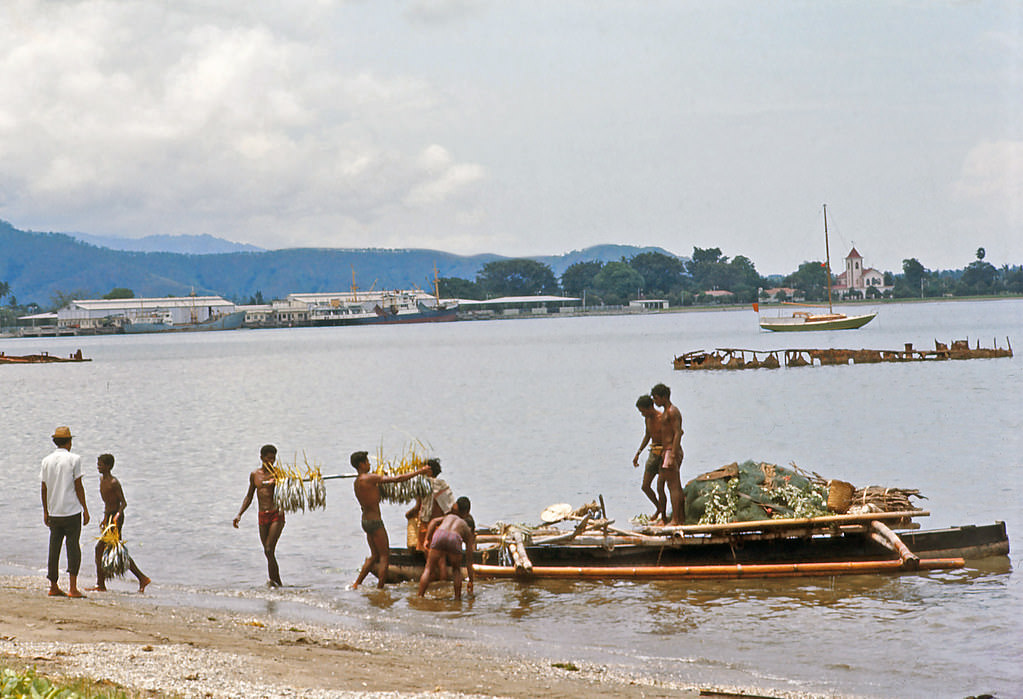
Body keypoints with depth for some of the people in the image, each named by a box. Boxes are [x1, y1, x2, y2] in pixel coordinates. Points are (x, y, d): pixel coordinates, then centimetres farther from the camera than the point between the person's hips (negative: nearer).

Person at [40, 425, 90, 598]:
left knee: (54, 548, 10)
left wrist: (45, 512, 17)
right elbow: (78, 487, -7)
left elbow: (44, 489, 9)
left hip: (54, 513, 4)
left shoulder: (47, 461, 6)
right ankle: (73, 588, -8)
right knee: (73, 548, -2)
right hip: (72, 511, -4)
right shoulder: (74, 459, -7)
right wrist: (85, 509, -1)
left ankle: (53, 587, 13)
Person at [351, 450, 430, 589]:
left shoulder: (357, 482, 8)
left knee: (375, 556, 19)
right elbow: (397, 479, -18)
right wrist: (418, 472, -11)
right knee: (385, 556, 0)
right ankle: (380, 588, 0)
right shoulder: (370, 478, -18)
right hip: (375, 521, -9)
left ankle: (356, 584, 18)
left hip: (365, 520, 9)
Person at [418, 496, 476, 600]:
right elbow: (469, 560, 33)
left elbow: (434, 522, 18)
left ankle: (419, 597, 0)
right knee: (456, 570, 26)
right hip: (454, 540, 0)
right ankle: (457, 597, 20)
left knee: (429, 569, 10)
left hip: (439, 535, 0)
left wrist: (427, 540, 14)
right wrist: (471, 581, 37)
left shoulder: (448, 516, 41)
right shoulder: (468, 533, 34)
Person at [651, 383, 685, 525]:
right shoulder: (668, 411, 18)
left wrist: (672, 456, -24)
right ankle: (682, 518, 15)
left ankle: (675, 520, -13)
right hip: (671, 452, 11)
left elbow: (677, 433, -19)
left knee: (673, 487, -11)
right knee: (677, 487, 12)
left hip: (672, 451, -11)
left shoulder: (672, 411, -13)